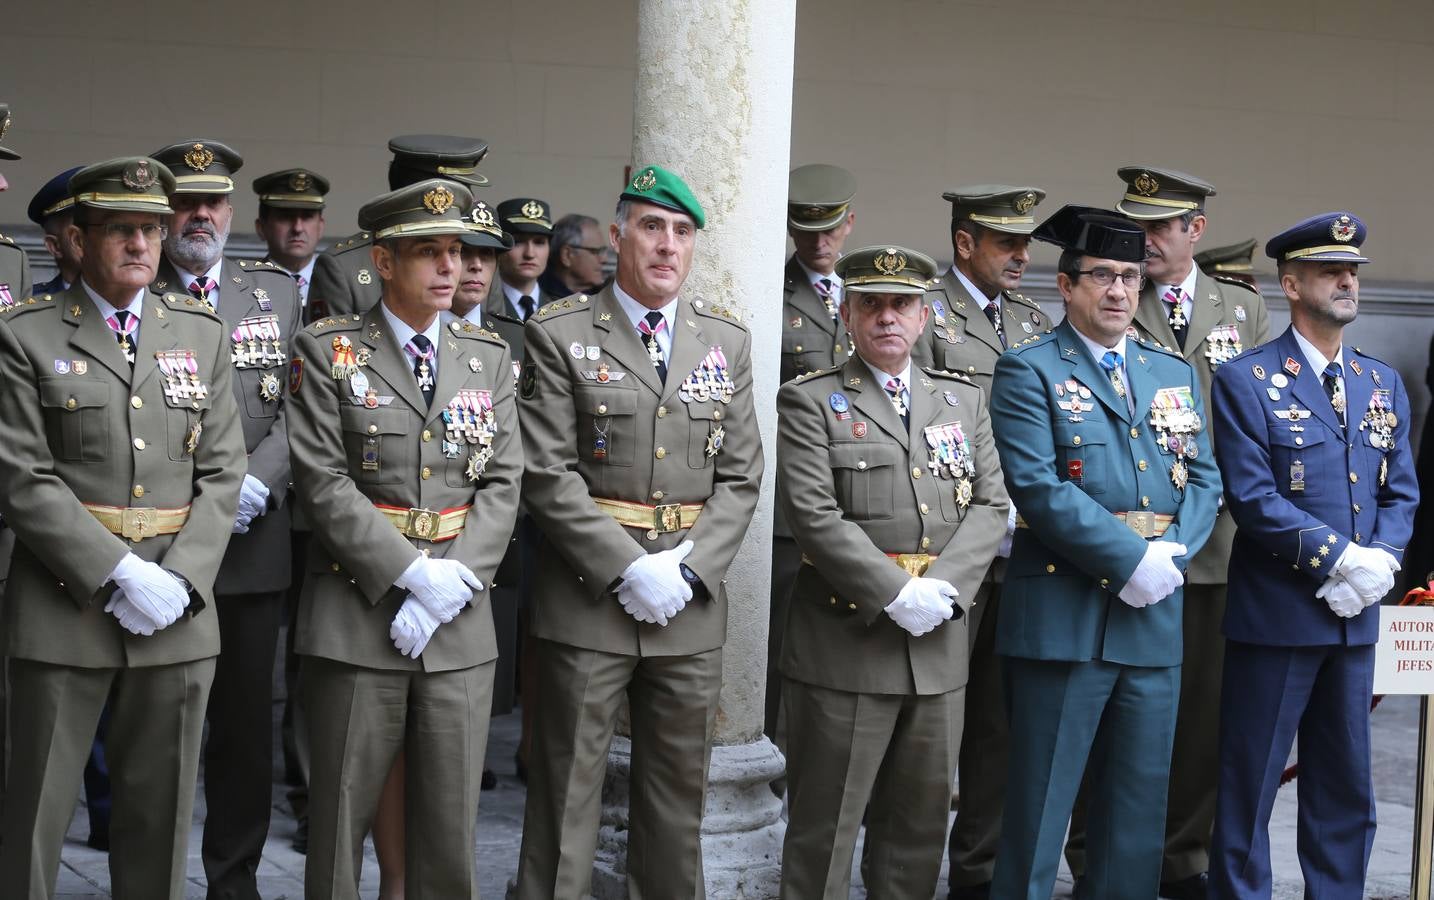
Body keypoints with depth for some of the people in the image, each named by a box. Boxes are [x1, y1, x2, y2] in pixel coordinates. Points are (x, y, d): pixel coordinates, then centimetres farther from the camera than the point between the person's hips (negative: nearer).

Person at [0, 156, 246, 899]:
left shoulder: (202, 333, 10)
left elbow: (222, 474, 5)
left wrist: (180, 579, -9)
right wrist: (122, 576, -16)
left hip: (179, 608, 3)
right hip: (63, 606, -3)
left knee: (161, 811, 10)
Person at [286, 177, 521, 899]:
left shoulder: (488, 357, 10)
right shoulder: (327, 351, -1)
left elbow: (502, 483, 4)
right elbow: (324, 483, -9)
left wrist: (454, 583, -10)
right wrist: (415, 573, -15)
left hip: (460, 623, 3)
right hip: (358, 617, -3)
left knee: (450, 819, 7)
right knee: (341, 812, 5)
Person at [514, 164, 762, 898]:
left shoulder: (727, 339, 9)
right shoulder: (560, 334, -3)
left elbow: (739, 478, 6)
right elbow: (547, 475, -9)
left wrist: (689, 570, -8)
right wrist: (630, 569, -16)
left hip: (691, 602, 4)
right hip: (587, 596, -3)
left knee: (679, 791, 12)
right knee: (566, 791, 3)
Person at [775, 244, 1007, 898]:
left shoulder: (964, 401, 14)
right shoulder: (810, 402, 0)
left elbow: (989, 505, 6)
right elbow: (814, 514, -11)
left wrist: (944, 586, -10)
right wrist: (897, 594, -18)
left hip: (939, 645, 5)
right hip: (845, 641, -4)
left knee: (920, 820, 13)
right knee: (824, 826, 3)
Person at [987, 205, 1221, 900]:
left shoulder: (1174, 374, 16)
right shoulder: (1029, 370, -3)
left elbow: (1204, 479, 11)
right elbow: (1038, 486, -14)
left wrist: (1173, 553, -8)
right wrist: (1131, 560, -18)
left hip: (1154, 615, 6)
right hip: (1062, 615, -6)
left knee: (1139, 804, 12)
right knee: (1040, 800, 1)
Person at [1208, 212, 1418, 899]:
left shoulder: (1383, 384, 12)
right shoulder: (1246, 381, -6)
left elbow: (1400, 492, 9)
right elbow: (1253, 499, -14)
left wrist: (1381, 562, -9)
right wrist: (1345, 557, -18)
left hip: (1356, 614, 6)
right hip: (1276, 611, -5)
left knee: (1346, 787, 13)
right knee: (1250, 784, 3)